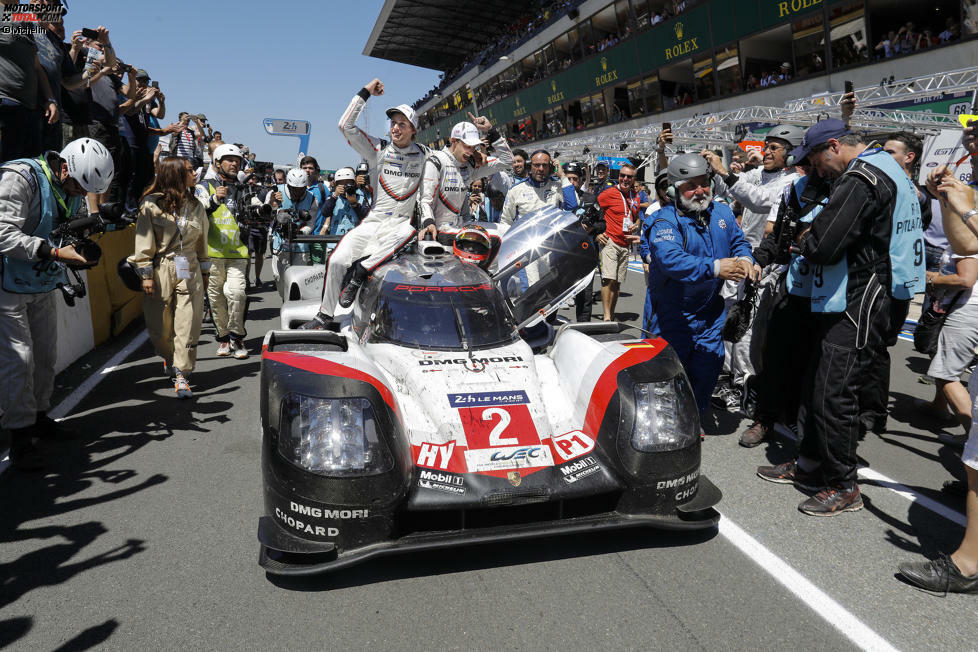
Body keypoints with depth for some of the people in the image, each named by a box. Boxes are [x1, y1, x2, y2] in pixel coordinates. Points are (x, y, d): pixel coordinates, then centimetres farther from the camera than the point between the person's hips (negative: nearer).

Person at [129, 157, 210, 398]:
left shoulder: (195, 206, 9)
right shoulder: (151, 205, -5)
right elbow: (144, 242, -5)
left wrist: (204, 271, 20)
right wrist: (146, 274, -8)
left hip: (189, 272, 3)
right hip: (160, 272, -3)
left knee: (187, 324, -2)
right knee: (159, 326, 7)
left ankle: (181, 375, 5)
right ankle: (169, 356, 38)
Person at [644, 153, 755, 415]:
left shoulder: (722, 211, 4)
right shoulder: (665, 220, -17)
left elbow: (738, 240, 13)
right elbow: (670, 259, -32)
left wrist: (744, 259, -12)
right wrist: (714, 267, -41)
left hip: (710, 309, 6)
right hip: (672, 312, -6)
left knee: (709, 363, 12)